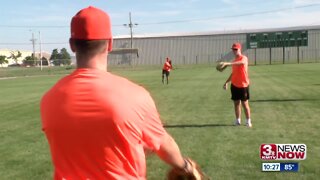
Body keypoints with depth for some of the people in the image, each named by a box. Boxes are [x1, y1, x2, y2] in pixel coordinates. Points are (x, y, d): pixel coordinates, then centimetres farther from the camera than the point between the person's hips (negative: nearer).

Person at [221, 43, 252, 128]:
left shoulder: (244, 58, -10)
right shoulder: (234, 61, 12)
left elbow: (241, 62, -36)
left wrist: (228, 63, -46)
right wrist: (226, 82, 16)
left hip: (243, 85, -6)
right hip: (234, 85, 6)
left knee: (245, 104, -2)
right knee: (236, 103, 10)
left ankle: (248, 121, 9)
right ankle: (238, 120, 20)